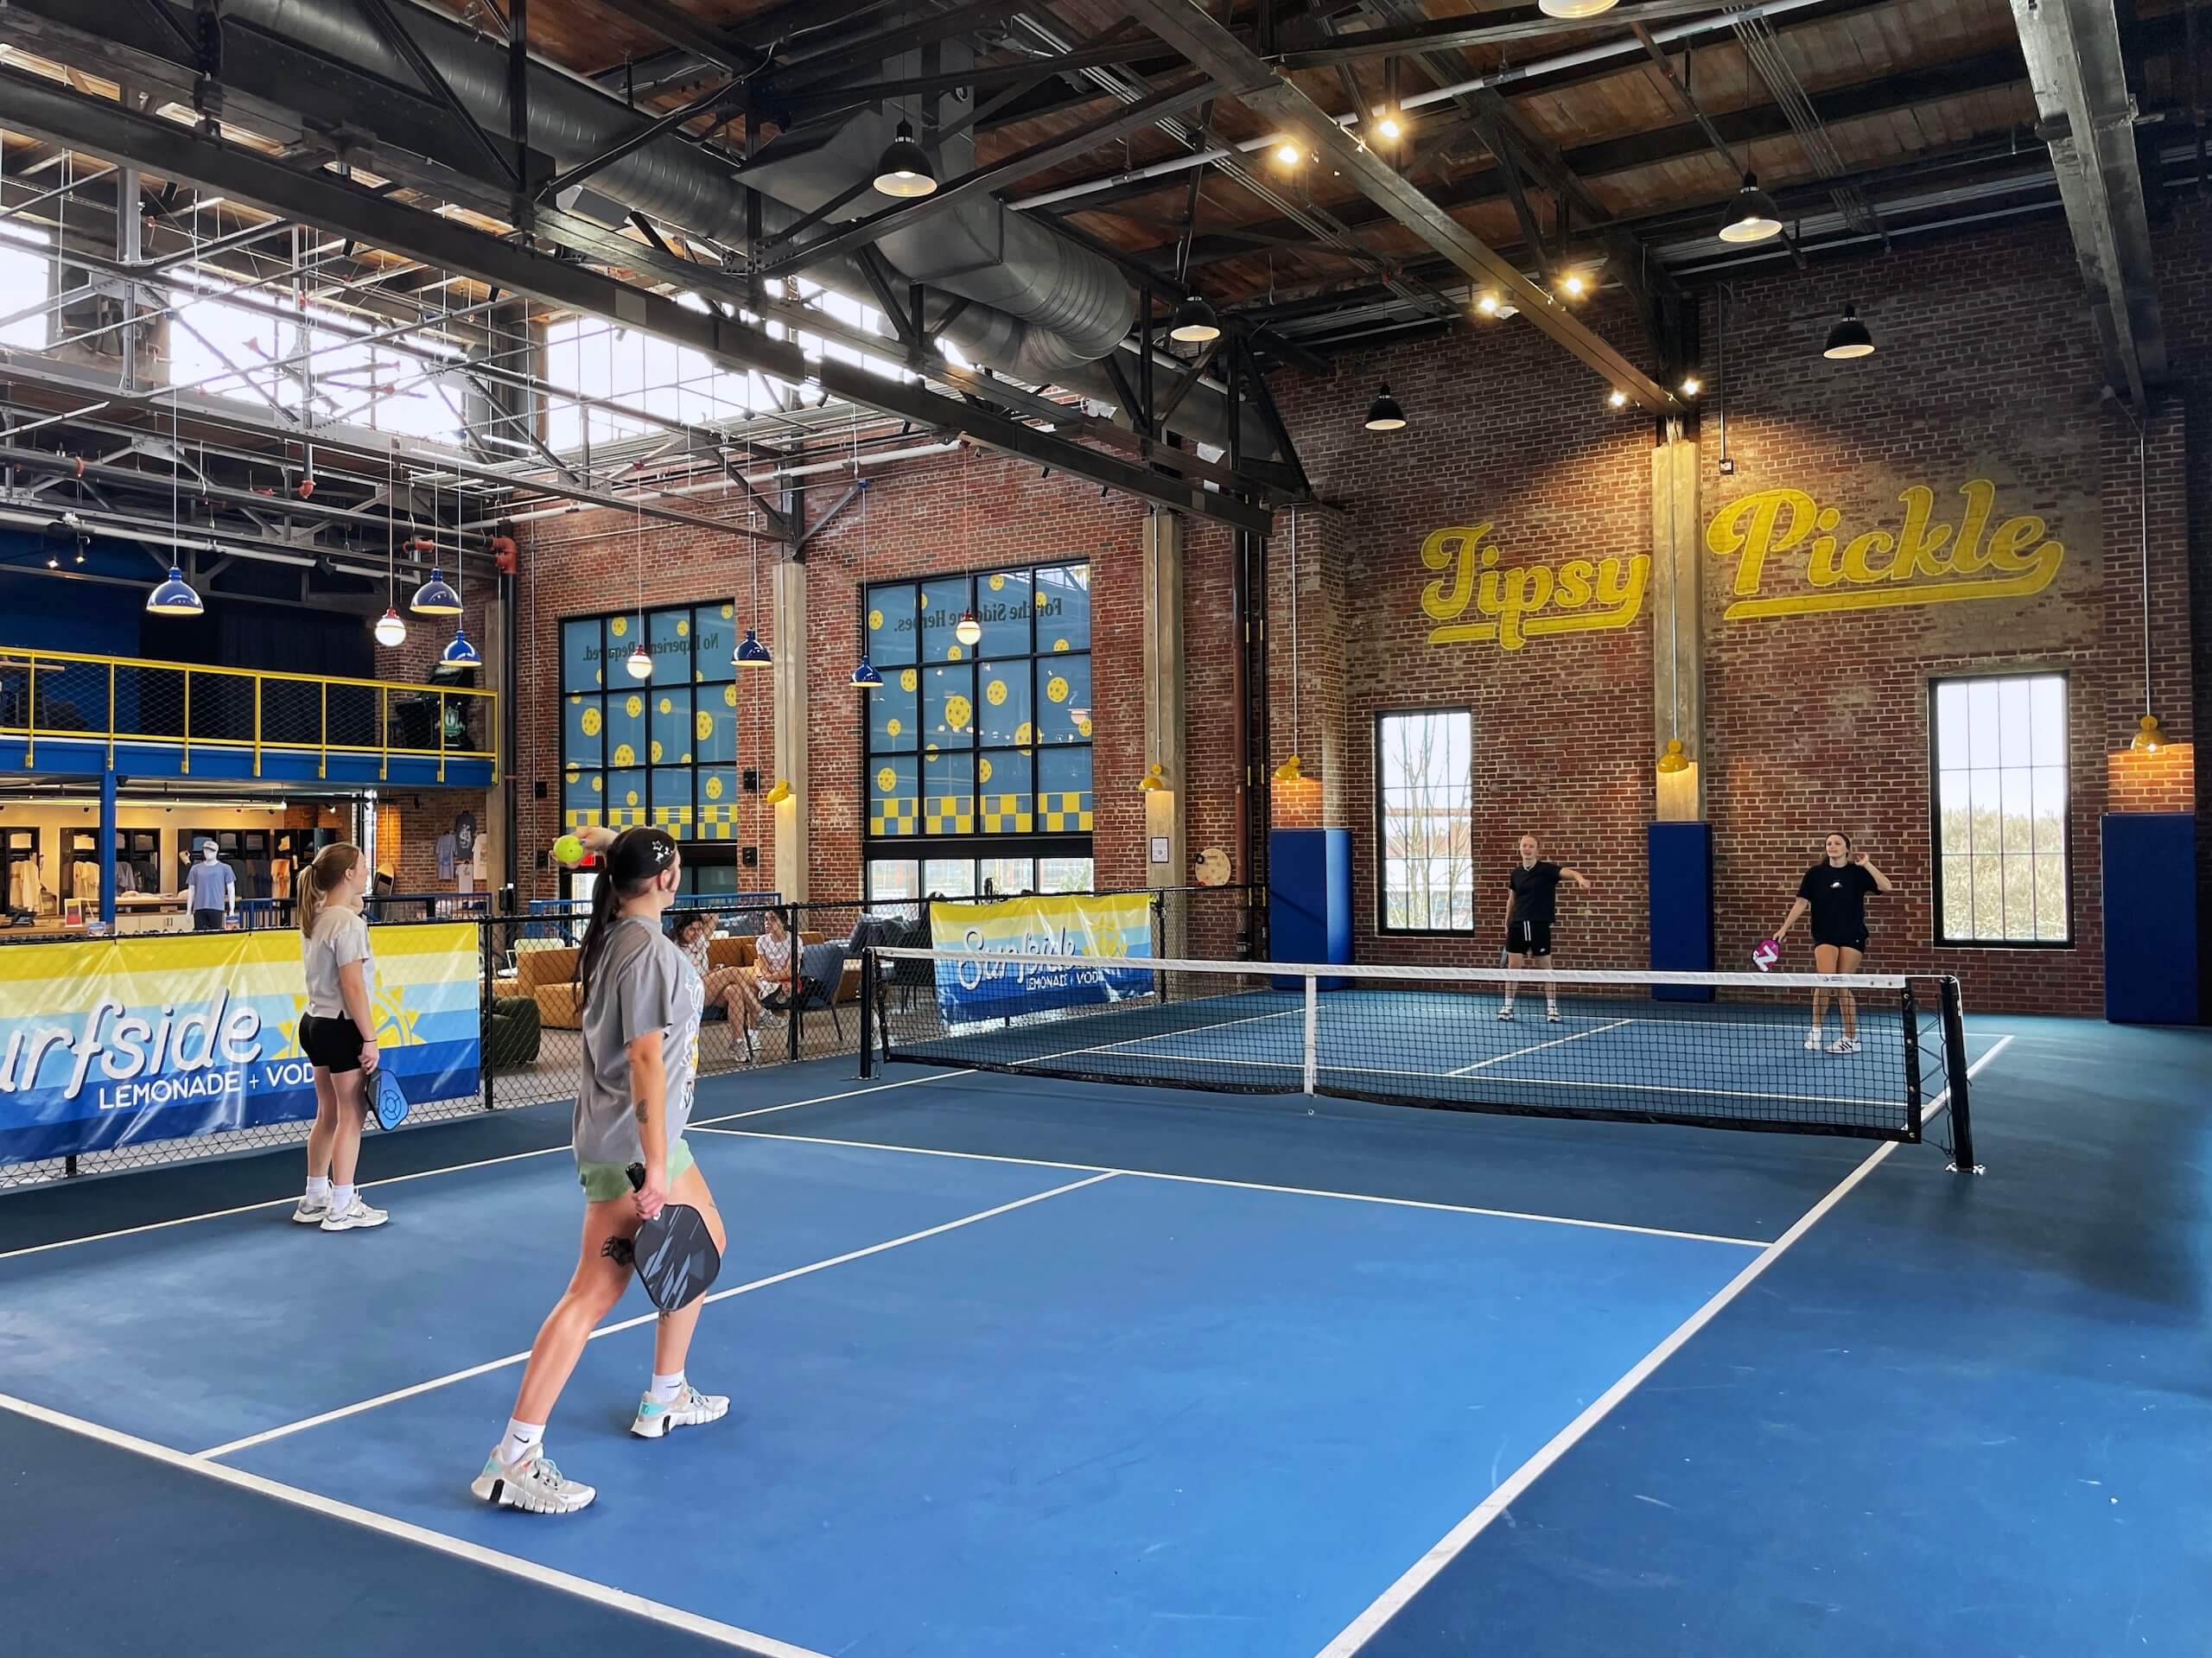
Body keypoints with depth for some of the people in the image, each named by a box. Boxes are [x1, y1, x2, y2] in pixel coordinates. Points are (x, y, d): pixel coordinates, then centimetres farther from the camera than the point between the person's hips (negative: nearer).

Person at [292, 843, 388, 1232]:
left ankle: (314, 1199, 26)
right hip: (343, 1028, -9)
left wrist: (354, 905, 11)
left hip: (316, 1023, 9)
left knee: (328, 1113, 18)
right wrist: (370, 1039, -17)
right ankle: (342, 1209, 7)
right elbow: (353, 986, -21)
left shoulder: (315, 917, 7)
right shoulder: (348, 923, -19)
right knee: (351, 1115, 0)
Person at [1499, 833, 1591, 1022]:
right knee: (1513, 966, 5)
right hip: (1518, 925, 4)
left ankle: (1551, 1007, 13)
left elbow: (1567, 872, -25)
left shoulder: (1546, 869, -7)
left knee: (1545, 967, 3)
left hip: (1540, 926, -4)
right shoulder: (1516, 873, 7)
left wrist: (1580, 878, -47)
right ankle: (1508, 1006, 13)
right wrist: (1507, 923, 20)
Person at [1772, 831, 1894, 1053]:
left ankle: (1850, 1038, 13)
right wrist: (1784, 928, -7)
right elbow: (1801, 903, 1)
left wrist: (1867, 864, -21)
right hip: (1825, 936, 1)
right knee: (1824, 981, -17)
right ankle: (1815, 1033, -7)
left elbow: (1886, 887, -14)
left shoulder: (1857, 872, -1)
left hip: (1852, 936, -1)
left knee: (1842, 987, 1)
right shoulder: (1815, 873, 2)